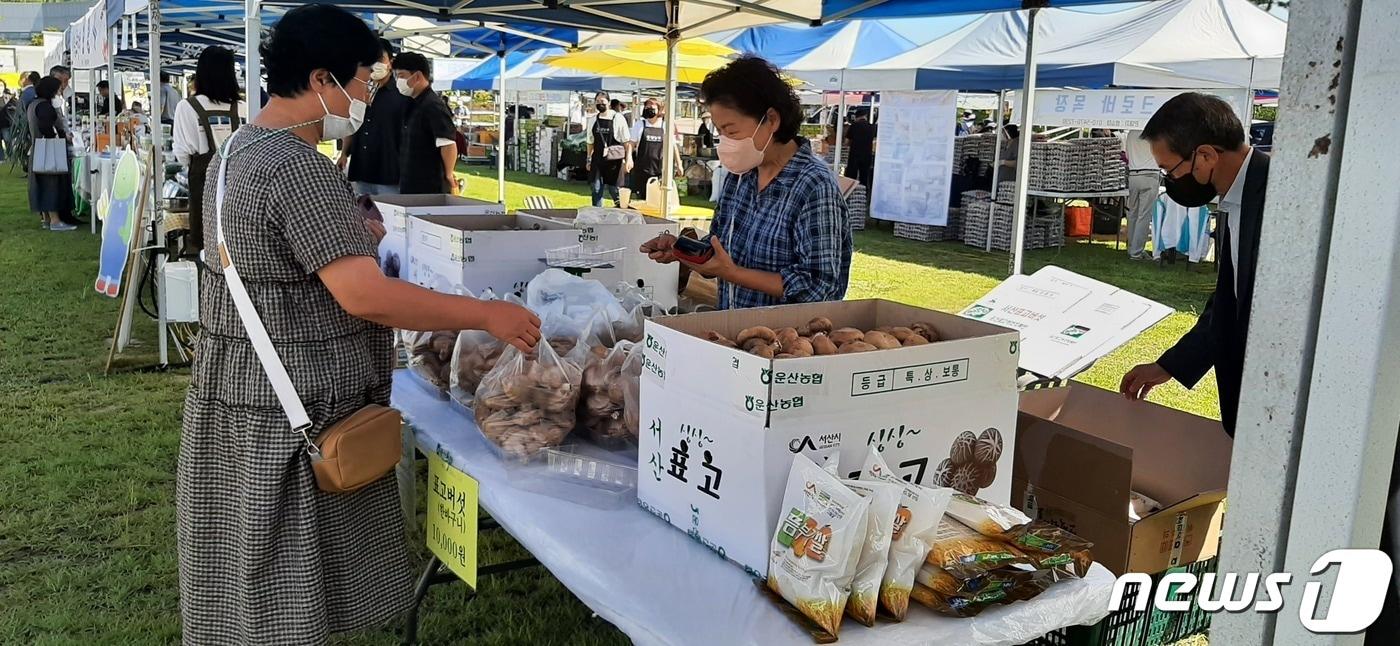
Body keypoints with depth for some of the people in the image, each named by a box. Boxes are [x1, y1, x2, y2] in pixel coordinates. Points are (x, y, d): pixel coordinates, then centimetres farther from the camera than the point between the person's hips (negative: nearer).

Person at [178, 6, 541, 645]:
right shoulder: (298, 167, -22)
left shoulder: (239, 147, 11)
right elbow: (364, 295, -28)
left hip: (237, 388, 10)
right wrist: (488, 315, -22)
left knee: (257, 582, 20)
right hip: (287, 416, -10)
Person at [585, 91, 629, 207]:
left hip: (613, 160, -4)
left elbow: (626, 141, -3)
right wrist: (588, 159, 15)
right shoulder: (593, 119, 9)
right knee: (596, 189, 3)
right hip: (597, 159, 4)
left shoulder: (618, 118, -4)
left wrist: (628, 158, -8)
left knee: (613, 189, -1)